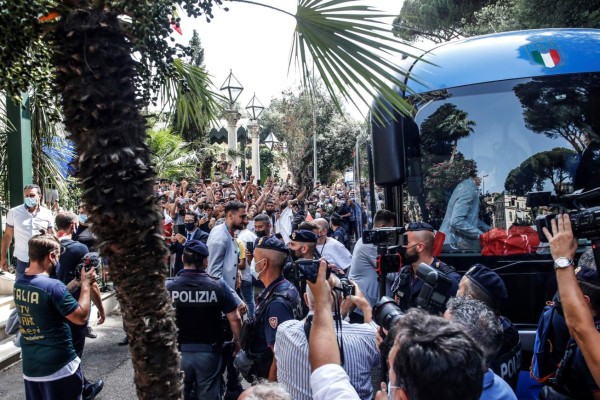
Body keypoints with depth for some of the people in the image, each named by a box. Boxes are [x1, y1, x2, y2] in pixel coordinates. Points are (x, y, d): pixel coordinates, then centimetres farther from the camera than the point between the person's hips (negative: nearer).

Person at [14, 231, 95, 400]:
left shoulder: (19, 283, 2)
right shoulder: (53, 285, -22)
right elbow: (81, 317, -17)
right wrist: (85, 284, -10)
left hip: (30, 365, 7)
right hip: (59, 365, -7)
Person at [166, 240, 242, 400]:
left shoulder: (168, 286, -11)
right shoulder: (218, 286, -12)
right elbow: (235, 319, -8)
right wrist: (237, 341, 8)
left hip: (178, 352, 1)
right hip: (209, 352, 0)